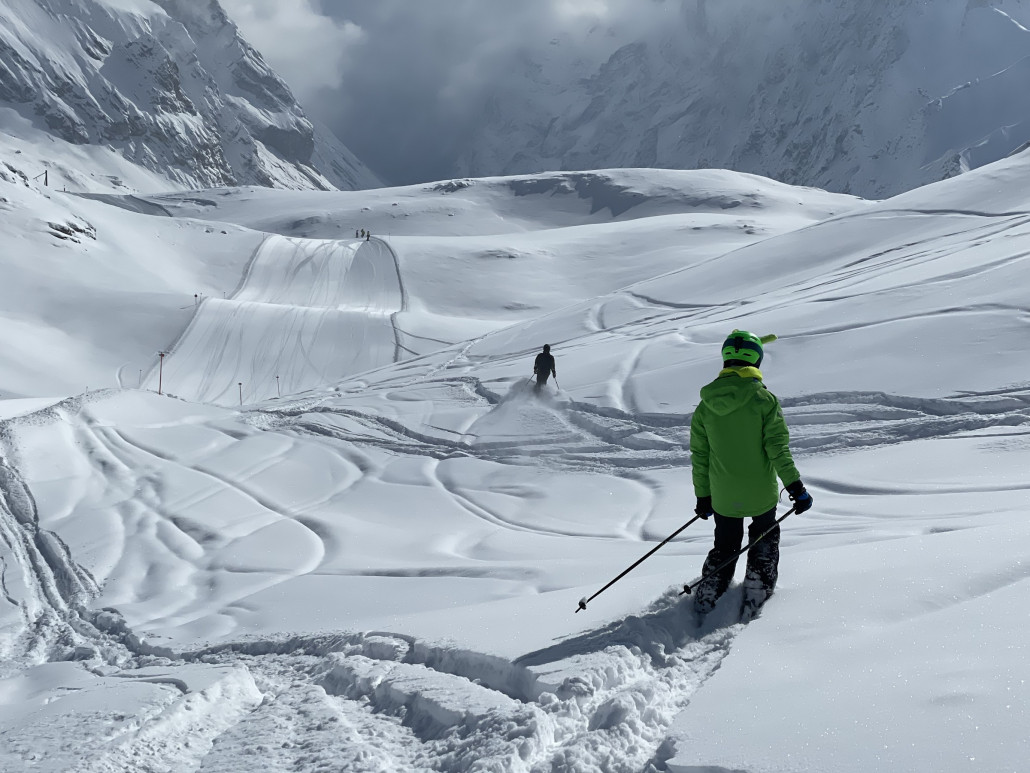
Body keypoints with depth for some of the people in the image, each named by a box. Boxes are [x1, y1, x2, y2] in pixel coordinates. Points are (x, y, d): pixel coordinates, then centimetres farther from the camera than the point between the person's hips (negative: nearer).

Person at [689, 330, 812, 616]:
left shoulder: (706, 404, -4)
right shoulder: (764, 399, -14)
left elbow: (699, 455, 2)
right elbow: (778, 448, -17)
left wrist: (703, 496, 12)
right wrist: (795, 486, -10)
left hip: (722, 496, 3)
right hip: (760, 493, -2)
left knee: (725, 545, 21)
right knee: (765, 538, 23)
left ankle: (707, 596, 13)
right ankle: (757, 592, 19)